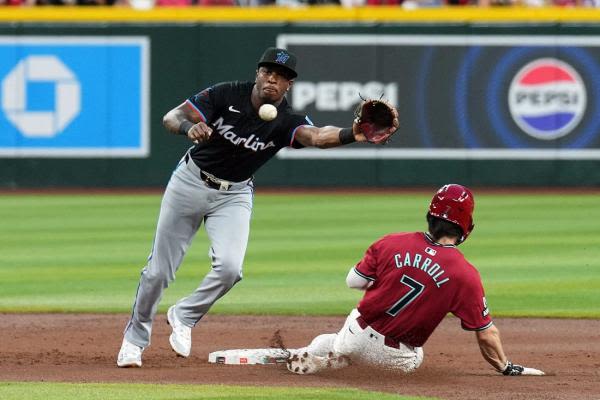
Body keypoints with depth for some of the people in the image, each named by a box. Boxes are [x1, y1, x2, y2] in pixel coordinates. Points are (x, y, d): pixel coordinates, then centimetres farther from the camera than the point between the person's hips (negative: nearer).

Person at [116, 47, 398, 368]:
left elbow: (316, 136, -39)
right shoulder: (227, 95, -19)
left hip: (234, 195, 1)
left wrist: (352, 135, -60)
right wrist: (189, 128, -47)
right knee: (159, 270, 3)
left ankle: (184, 316, 6)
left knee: (229, 267, -22)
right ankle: (135, 338, 26)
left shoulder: (286, 121, -18)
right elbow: (171, 117, -22)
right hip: (190, 182, -1)